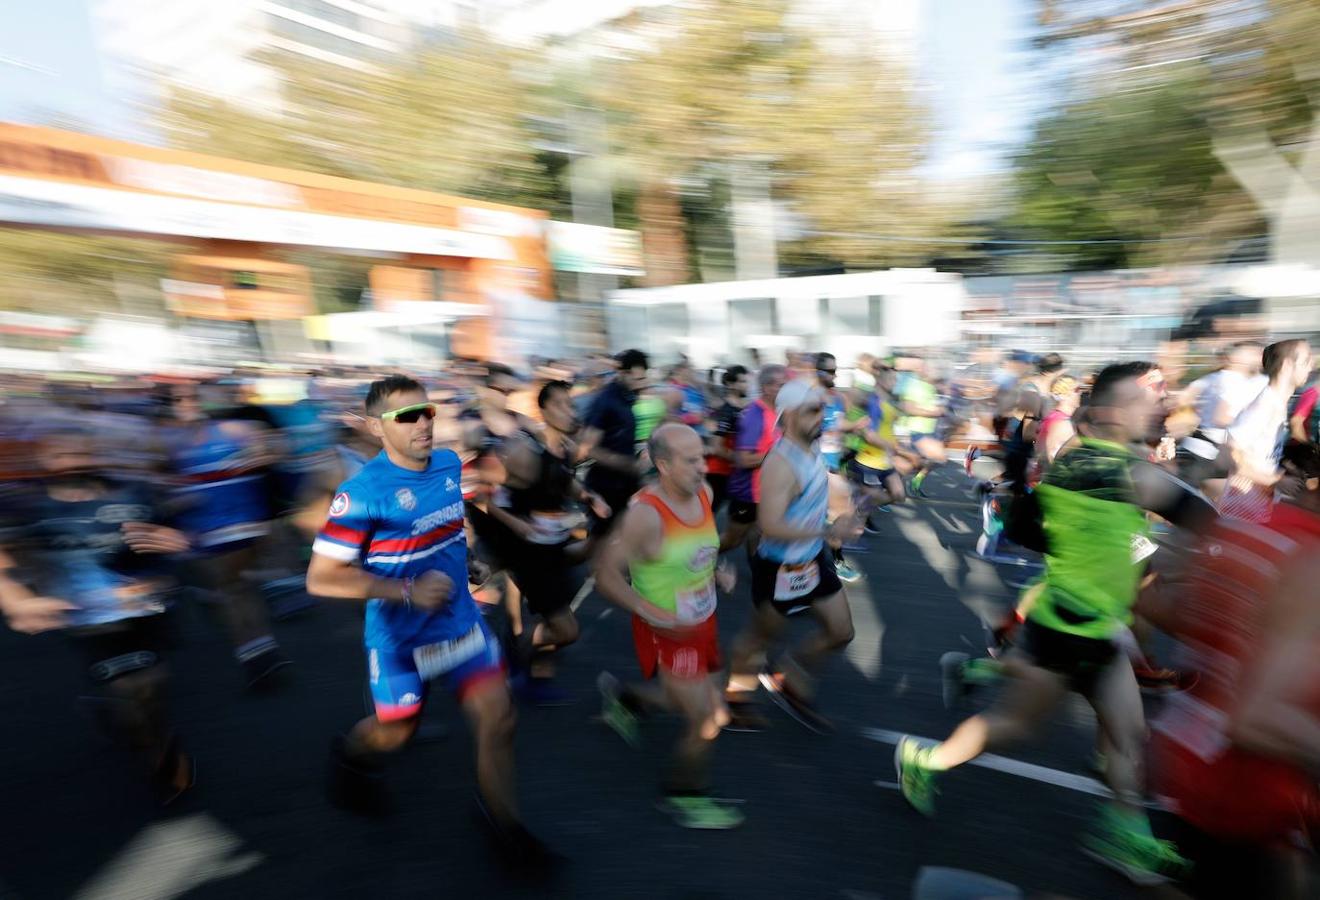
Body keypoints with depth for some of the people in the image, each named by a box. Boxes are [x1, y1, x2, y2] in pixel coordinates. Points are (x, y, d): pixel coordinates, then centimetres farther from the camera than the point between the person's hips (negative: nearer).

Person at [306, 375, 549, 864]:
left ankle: (501, 817, 26)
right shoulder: (362, 491, -23)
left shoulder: (448, 463, -5)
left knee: (497, 717, 2)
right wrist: (408, 592, -26)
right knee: (396, 733, 18)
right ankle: (348, 755, 54)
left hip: (461, 620, 5)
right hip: (401, 636, -4)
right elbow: (321, 578, -20)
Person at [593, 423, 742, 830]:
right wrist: (652, 613, -29)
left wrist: (718, 571, 1)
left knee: (707, 705, 23)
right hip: (668, 632, -8)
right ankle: (685, 798, 32)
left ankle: (622, 697, 45)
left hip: (704, 621, 8)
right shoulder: (646, 514, -28)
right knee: (707, 721, 2)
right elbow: (607, 576, -23)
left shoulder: (704, 493, -6)